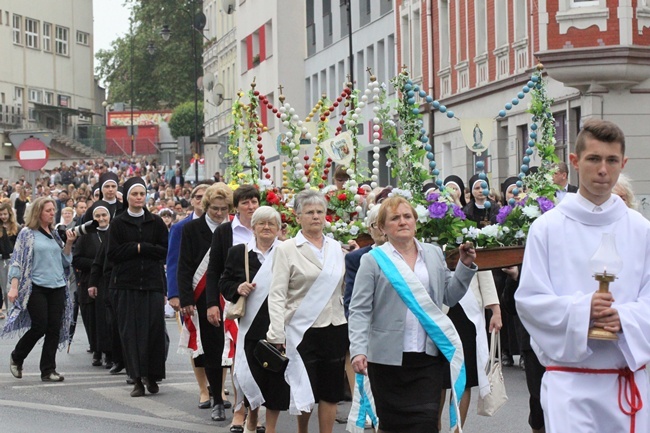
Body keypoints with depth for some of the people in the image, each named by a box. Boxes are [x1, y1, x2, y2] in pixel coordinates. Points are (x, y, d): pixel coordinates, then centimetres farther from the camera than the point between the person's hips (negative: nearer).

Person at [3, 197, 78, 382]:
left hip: (58, 287, 5)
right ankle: (16, 357, 17)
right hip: (36, 288, -5)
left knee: (54, 329, -1)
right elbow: (17, 261, -5)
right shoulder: (27, 233, -2)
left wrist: (69, 243, -1)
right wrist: (14, 287, -13)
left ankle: (48, 370, 6)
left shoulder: (55, 234, 13)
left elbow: (65, 261, 16)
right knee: (39, 327, -7)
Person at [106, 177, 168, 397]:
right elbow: (112, 253, -2)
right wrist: (137, 248, -8)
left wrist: (140, 247, -7)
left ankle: (152, 376, 8)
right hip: (126, 284, -1)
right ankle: (137, 380, 2)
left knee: (154, 328, -5)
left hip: (153, 282, 1)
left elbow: (165, 250, 1)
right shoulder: (118, 223, 5)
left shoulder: (156, 222, 8)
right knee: (130, 331, -3)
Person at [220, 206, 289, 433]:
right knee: (251, 374, 0)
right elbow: (224, 284, 11)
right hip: (251, 326, 1)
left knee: (277, 376, 1)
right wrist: (238, 289, -9)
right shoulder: (239, 253, 7)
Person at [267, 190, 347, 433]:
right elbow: (277, 295, -7)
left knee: (331, 392, 4)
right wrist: (277, 334, -14)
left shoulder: (336, 248, 10)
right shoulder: (287, 249, -3)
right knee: (305, 390, 1)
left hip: (335, 328, 3)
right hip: (303, 329, -3)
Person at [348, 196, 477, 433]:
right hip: (388, 358, -2)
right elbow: (359, 311, -4)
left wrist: (465, 266, 2)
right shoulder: (373, 260, 1)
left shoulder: (434, 254, 12)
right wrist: (358, 350, -15)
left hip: (429, 356, 2)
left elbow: (450, 296, 14)